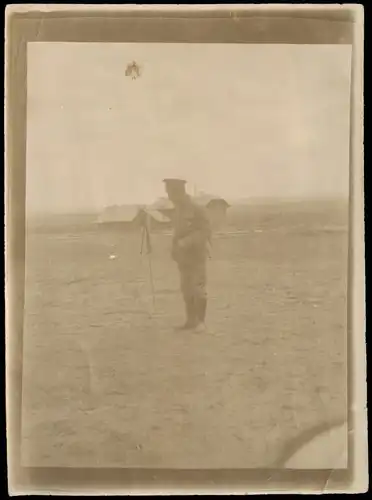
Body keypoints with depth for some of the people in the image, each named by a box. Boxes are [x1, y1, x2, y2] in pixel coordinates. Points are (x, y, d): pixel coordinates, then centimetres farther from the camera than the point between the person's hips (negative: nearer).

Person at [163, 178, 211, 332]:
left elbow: (205, 231, -17)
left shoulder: (196, 209, -13)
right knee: (186, 289, 10)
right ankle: (191, 320, 18)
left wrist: (186, 242, -25)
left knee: (198, 289, -1)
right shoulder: (178, 210, 10)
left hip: (197, 256, -7)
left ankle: (200, 321, 8)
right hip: (183, 257, 7)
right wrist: (175, 248, 6)